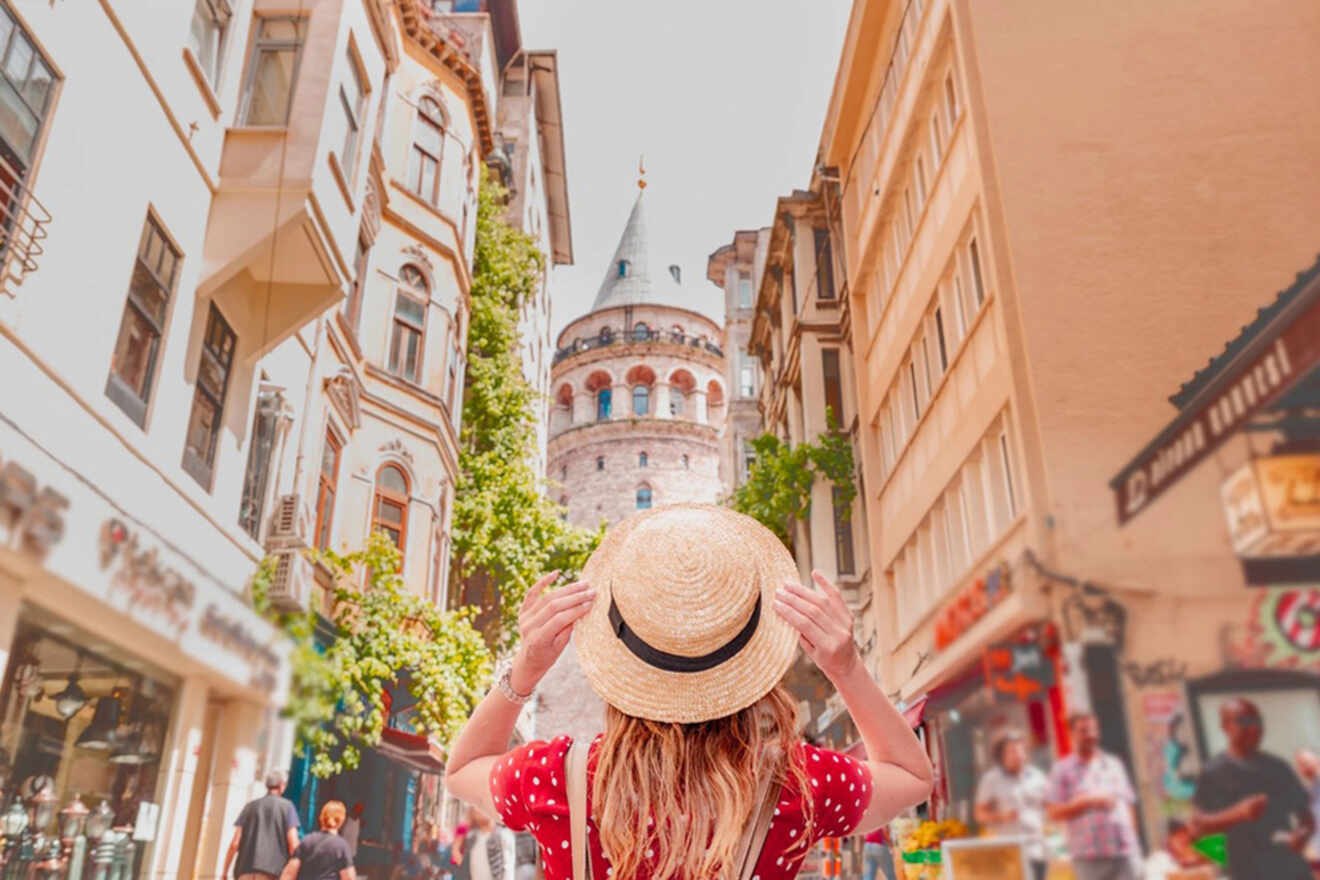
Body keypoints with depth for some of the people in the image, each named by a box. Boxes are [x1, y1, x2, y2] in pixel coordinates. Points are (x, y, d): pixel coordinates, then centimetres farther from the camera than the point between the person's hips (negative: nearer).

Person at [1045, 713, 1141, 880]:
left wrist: (1134, 844, 11)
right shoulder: (1062, 770, 2)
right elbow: (1053, 812, -5)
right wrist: (1089, 802, -14)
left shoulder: (1114, 764, 15)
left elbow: (1128, 806, 17)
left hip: (1125, 853, 3)